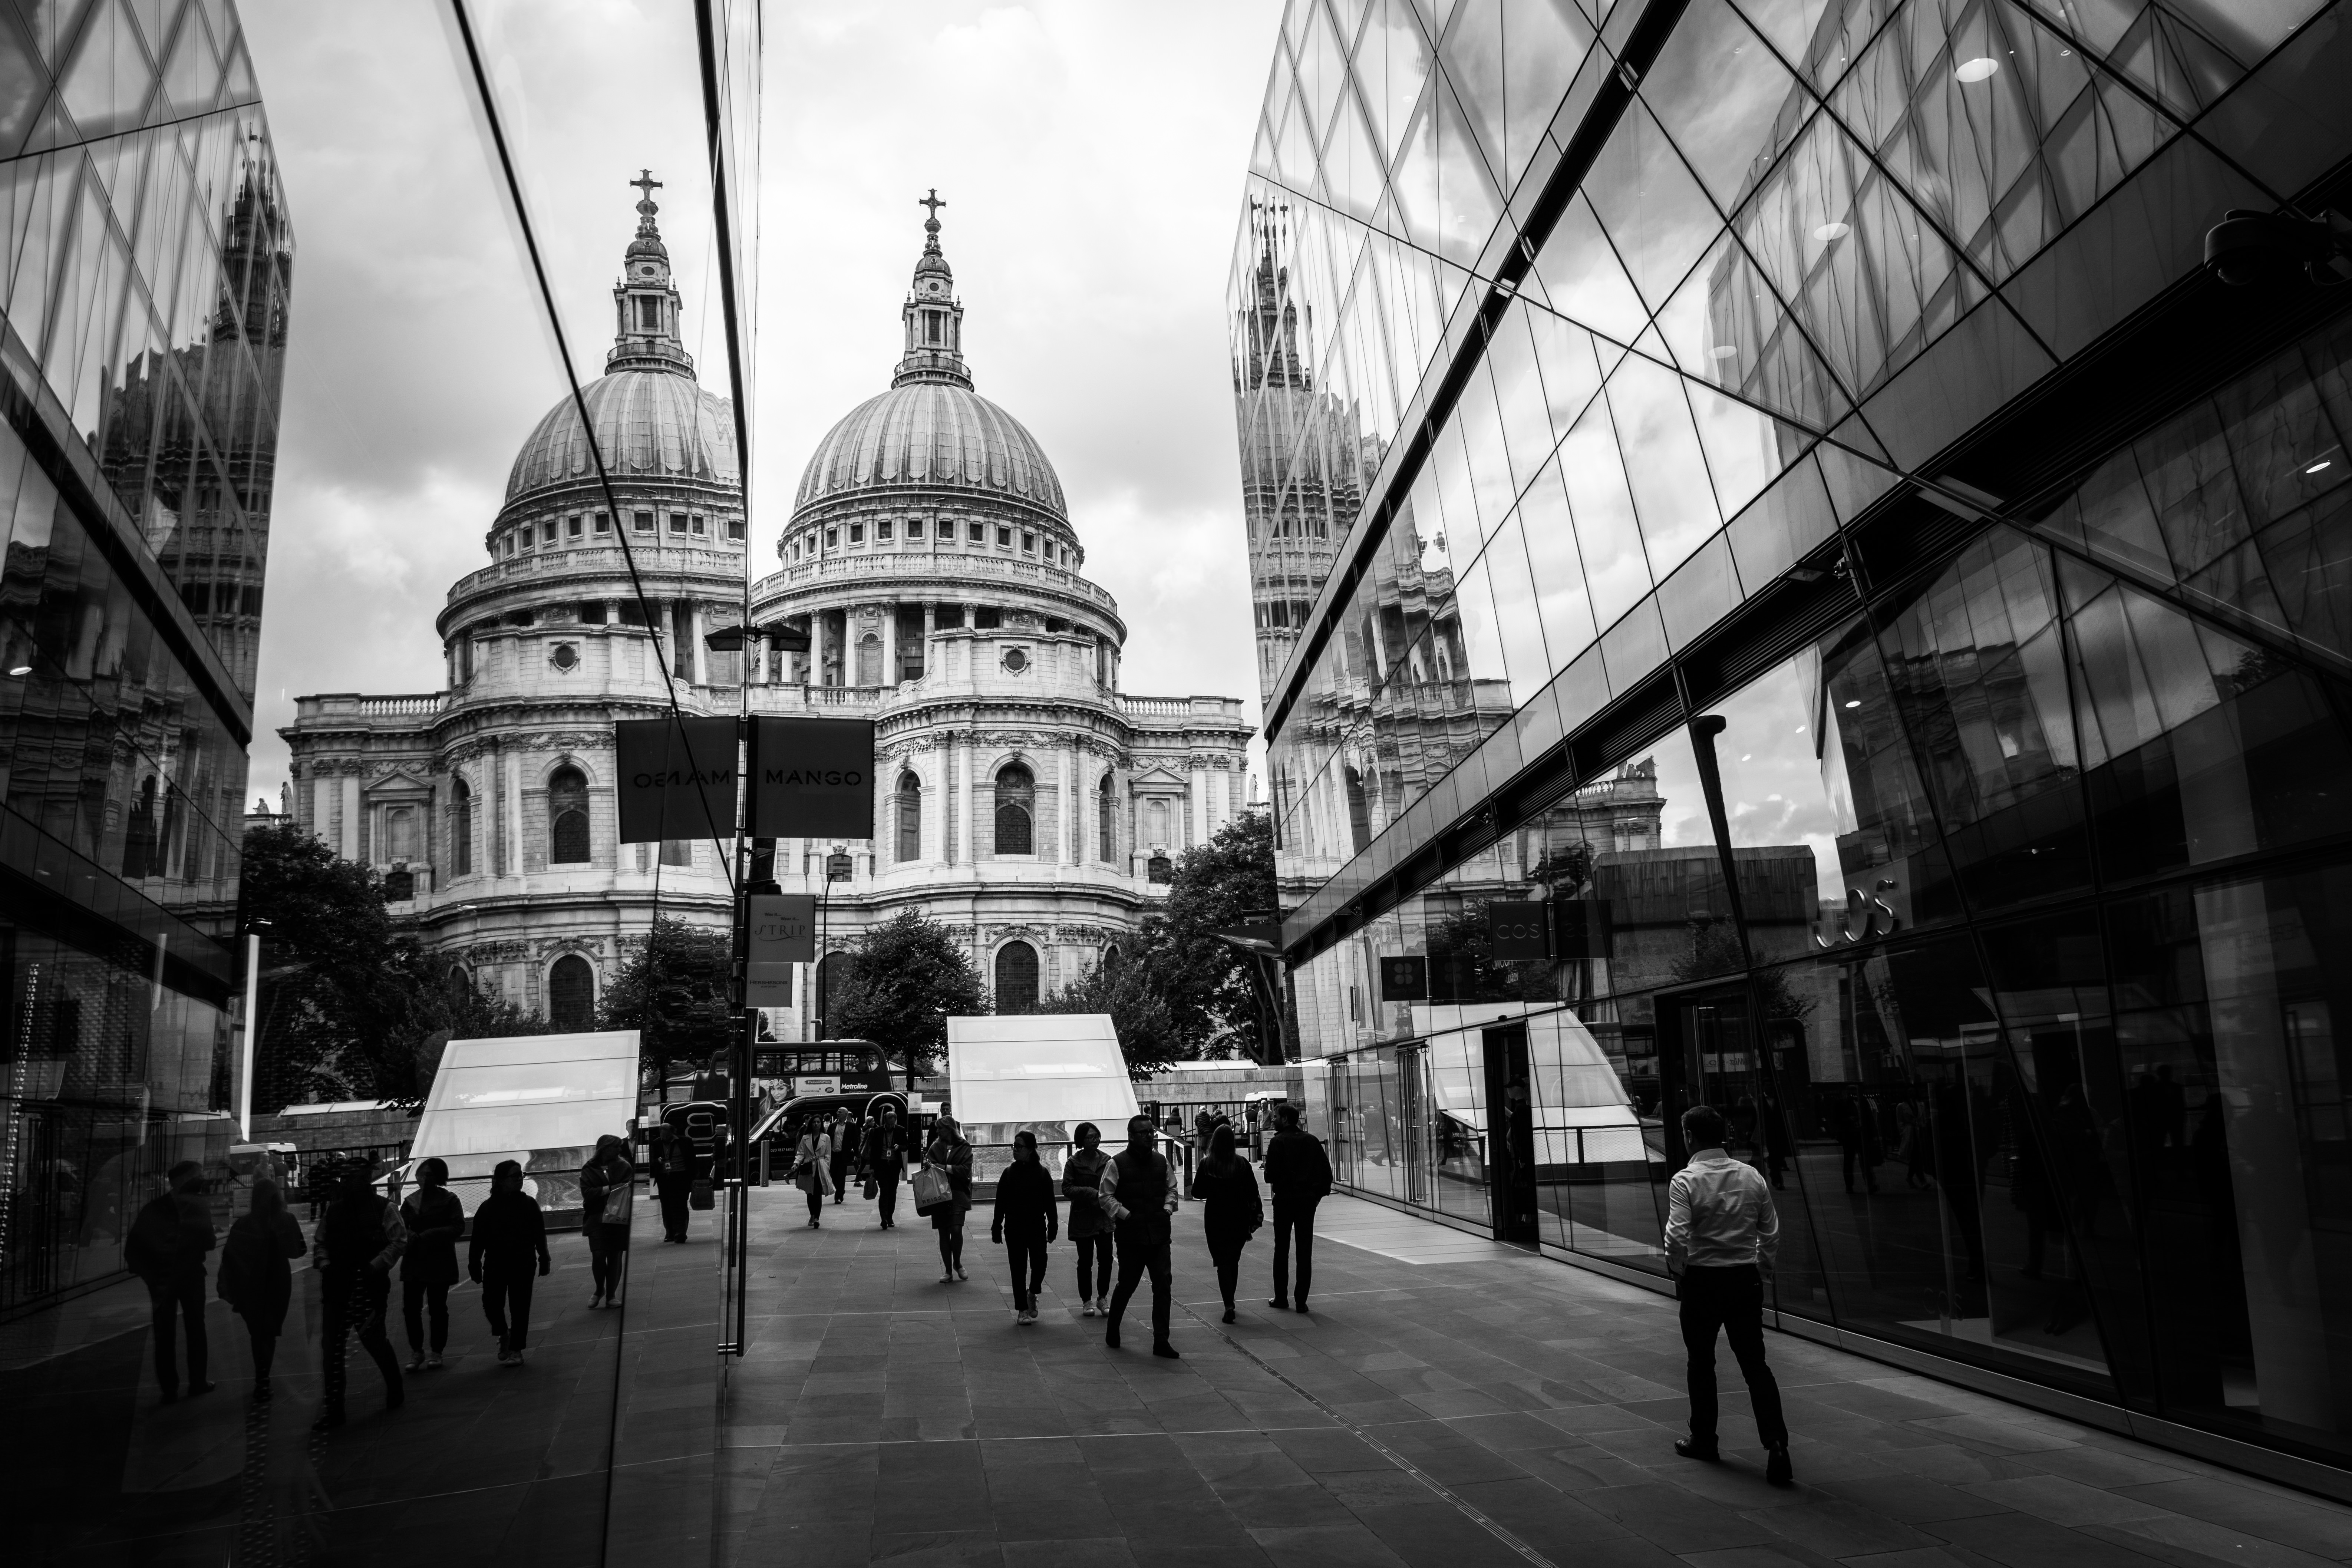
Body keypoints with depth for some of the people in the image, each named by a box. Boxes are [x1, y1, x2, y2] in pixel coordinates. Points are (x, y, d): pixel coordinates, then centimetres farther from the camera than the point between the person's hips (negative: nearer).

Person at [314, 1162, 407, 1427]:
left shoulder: (384, 1208, -2)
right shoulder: (334, 1210, 12)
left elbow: (399, 1241, -7)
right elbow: (320, 1242, 16)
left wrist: (375, 1265, -16)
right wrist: (324, 1263, -2)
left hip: (370, 1284, -5)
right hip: (338, 1286, 5)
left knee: (373, 1338, 0)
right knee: (331, 1344, 1)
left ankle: (395, 1389, 25)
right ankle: (334, 1408, 9)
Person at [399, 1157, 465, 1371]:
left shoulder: (449, 1200, -3)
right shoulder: (410, 1201, 9)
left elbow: (458, 1227, -10)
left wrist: (429, 1235, -19)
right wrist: (408, 1236, -13)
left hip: (439, 1263, -3)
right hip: (413, 1263, 3)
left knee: (438, 1308, 4)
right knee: (410, 1308, -1)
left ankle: (436, 1353, 16)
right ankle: (416, 1352, 14)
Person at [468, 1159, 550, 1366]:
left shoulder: (529, 1204, -1)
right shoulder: (488, 1208, -2)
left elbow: (540, 1236, 3)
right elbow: (478, 1241, -1)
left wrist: (544, 1261, 3)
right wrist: (475, 1268, -3)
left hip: (522, 1265, 0)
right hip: (495, 1265, 0)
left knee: (520, 1307, 1)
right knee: (491, 1303, -6)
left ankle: (516, 1349, 13)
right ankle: (504, 1335, 24)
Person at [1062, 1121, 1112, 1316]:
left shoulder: (1107, 1161, 3)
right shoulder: (1073, 1163, -5)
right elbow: (1067, 1189, -7)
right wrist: (1090, 1193, -17)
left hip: (1104, 1216, 2)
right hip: (1083, 1218, -2)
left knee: (1106, 1259, 1)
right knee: (1085, 1262, 6)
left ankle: (1103, 1297, 18)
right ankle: (1086, 1301, 18)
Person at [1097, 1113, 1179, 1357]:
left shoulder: (1161, 1161, 7)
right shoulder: (1117, 1163, -7)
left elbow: (1171, 1188, 18)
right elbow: (1105, 1196, -6)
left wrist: (1168, 1209, 1)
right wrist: (1126, 1215, -14)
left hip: (1159, 1234, 4)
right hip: (1130, 1236, -4)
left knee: (1163, 1286, -2)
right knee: (1127, 1285, 7)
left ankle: (1161, 1341, 3)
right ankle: (1112, 1330, 32)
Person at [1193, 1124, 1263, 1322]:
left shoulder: (1206, 1165, -10)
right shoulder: (1242, 1164, -8)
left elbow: (1197, 1193, -4)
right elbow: (1253, 1193, -5)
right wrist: (1254, 1219, 4)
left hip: (1215, 1220, -2)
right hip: (1239, 1219, 2)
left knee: (1223, 1263, 2)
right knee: (1234, 1261, 19)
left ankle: (1229, 1305, -13)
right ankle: (1230, 1302, 29)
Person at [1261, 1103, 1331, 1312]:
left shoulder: (1278, 1142, -10)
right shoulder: (1312, 1140, 5)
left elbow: (1271, 1174, -16)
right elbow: (1326, 1169, 3)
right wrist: (1320, 1192, 9)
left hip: (1284, 1200, -4)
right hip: (1308, 1200, 4)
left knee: (1282, 1250, 9)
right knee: (1305, 1252, 6)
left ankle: (1281, 1298, 13)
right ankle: (1301, 1301, 5)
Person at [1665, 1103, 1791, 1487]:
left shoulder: (1685, 1181, -14)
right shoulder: (1752, 1177, 1)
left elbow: (1677, 1237, -21)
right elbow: (1772, 1233, 6)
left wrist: (1676, 1270, -4)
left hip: (1702, 1281, -3)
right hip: (1746, 1279, 3)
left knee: (1701, 1364, 13)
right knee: (1755, 1364, 6)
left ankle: (1703, 1440, 27)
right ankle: (1776, 1445, -7)